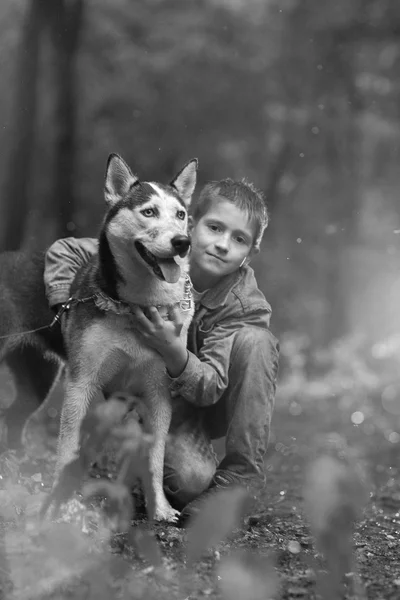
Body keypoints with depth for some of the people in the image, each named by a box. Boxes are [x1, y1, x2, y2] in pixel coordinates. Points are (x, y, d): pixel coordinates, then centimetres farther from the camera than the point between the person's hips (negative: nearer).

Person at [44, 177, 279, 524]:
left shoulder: (246, 306, -22)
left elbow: (210, 389, -28)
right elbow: (63, 252, -9)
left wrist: (173, 352, -48)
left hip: (214, 404, 1)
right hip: (161, 403, -1)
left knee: (256, 340, -31)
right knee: (192, 481, -33)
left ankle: (242, 473, -21)